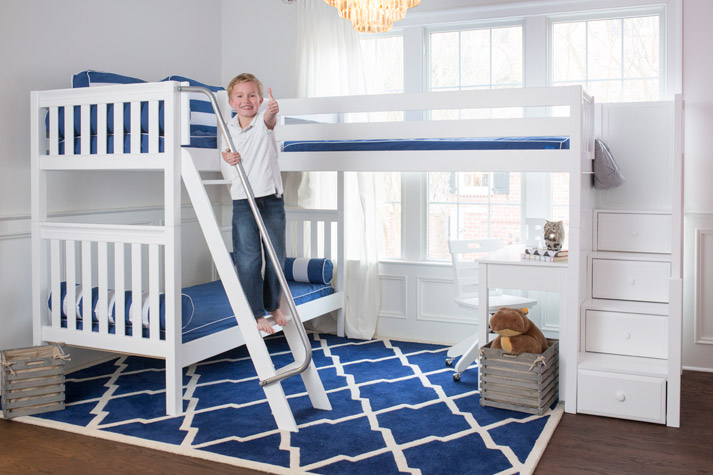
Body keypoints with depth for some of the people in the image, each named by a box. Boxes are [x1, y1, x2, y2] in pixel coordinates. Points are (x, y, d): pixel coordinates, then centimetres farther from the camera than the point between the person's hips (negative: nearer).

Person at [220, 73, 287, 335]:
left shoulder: (263, 121, -2)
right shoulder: (228, 130, 5)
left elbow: (269, 120, -30)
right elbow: (227, 174, 10)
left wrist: (272, 112, -53)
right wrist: (227, 162, -13)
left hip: (271, 199, -1)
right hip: (242, 202, 1)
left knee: (275, 257, 9)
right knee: (248, 260, -2)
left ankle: (273, 306, 28)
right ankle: (256, 315, 10)